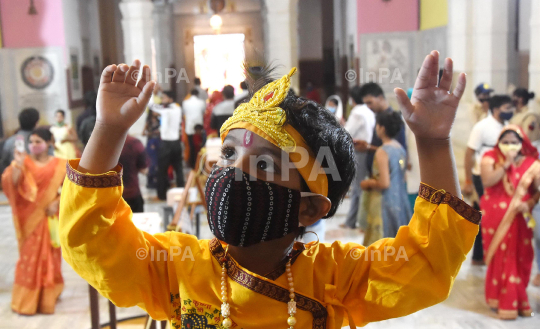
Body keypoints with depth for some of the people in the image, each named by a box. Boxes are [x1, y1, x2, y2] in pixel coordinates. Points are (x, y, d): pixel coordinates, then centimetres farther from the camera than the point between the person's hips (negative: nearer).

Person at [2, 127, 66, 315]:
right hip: (30, 217, 0)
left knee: (50, 257, 8)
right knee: (29, 257, 1)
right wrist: (18, 164, -26)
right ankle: (27, 301, 9)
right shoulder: (23, 162, 0)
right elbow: (11, 184, -14)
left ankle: (48, 297, 23)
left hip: (50, 217, 0)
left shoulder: (59, 165, 0)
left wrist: (57, 203, -12)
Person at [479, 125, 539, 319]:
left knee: (520, 259, 5)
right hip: (496, 218, -1)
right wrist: (506, 164, -20)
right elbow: (487, 182, -16)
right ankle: (503, 302, 16)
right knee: (500, 257, 4)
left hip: (519, 218, 1)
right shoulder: (490, 157, -2)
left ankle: (516, 299, 23)